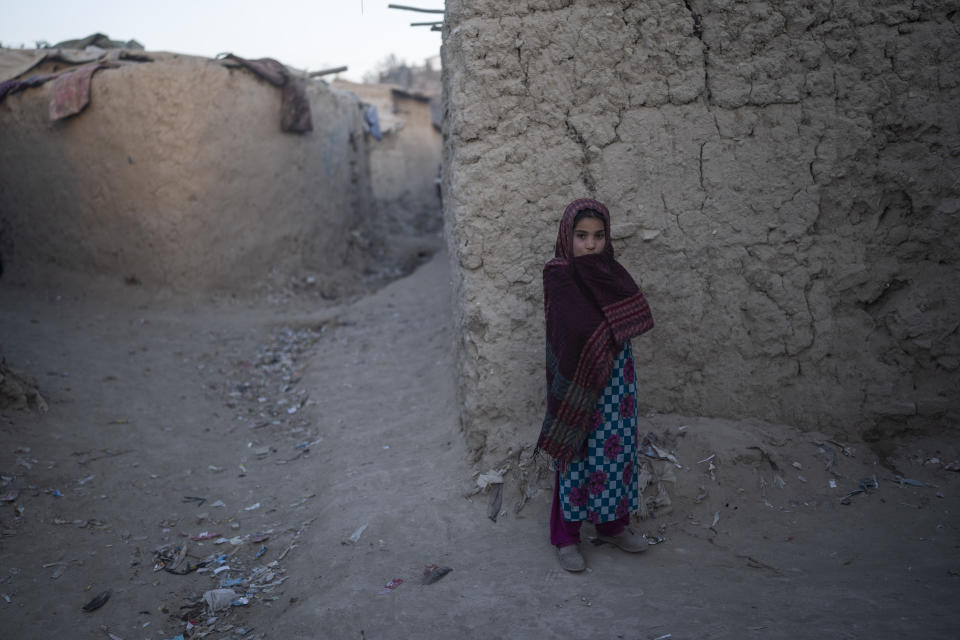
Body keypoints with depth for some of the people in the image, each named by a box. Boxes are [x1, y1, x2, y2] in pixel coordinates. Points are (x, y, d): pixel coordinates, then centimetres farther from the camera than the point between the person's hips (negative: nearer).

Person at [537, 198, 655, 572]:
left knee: (616, 450, 15)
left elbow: (642, 315, -1)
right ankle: (566, 537, 21)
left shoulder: (610, 272, 6)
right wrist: (613, 321, -14)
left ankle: (613, 524, 34)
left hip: (616, 379, 6)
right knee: (577, 456, 5)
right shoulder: (559, 276, -14)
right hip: (578, 382, -6)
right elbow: (580, 328, -24)